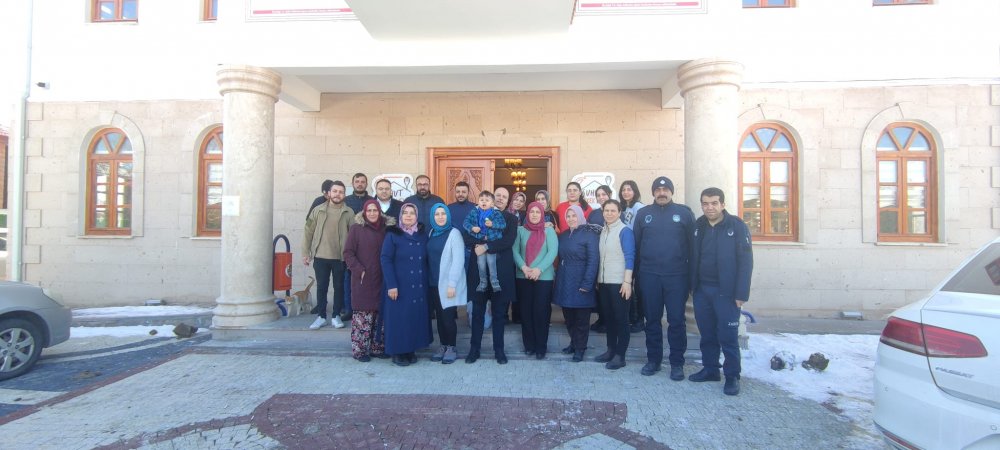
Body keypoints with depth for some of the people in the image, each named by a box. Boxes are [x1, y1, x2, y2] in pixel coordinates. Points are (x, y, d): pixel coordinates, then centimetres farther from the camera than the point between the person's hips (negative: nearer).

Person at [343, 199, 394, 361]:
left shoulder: (386, 228, 7)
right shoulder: (357, 228, -2)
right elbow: (348, 253, -4)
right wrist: (359, 270, -12)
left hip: (380, 280, 4)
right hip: (362, 280, -4)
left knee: (379, 314, 8)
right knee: (363, 314, -1)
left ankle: (377, 347, 20)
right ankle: (359, 349, 10)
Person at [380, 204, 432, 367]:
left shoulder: (423, 235, 8)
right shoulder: (392, 235, -4)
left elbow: (426, 260, 11)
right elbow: (385, 259, -10)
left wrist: (427, 281, 2)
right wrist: (391, 285, -17)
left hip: (419, 286, 4)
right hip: (399, 286, -4)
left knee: (416, 317, 8)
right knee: (399, 318, 1)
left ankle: (411, 350, 21)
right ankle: (398, 352, 14)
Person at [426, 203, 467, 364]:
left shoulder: (454, 233, -9)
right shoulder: (432, 233, 9)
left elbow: (458, 260, -14)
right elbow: (429, 257, 11)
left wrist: (452, 284, -18)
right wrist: (429, 279, 3)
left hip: (448, 284, -5)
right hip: (434, 283, 5)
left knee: (448, 316, -2)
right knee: (439, 316, 10)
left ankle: (451, 348, 14)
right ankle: (443, 346, 23)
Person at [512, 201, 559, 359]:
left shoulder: (549, 231, 3)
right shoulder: (521, 230, 7)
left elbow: (553, 252, -8)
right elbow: (515, 250, 0)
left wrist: (539, 269, -17)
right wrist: (523, 267, -16)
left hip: (544, 277, -2)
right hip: (523, 277, 2)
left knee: (541, 311, -1)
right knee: (526, 311, 6)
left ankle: (541, 347, 10)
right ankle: (529, 344, 18)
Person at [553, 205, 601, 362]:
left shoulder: (589, 235, -8)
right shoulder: (563, 236, 12)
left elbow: (593, 261, -14)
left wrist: (587, 284, -19)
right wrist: (558, 278, 3)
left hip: (580, 283, -6)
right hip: (564, 282, 6)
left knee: (581, 318, 4)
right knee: (568, 317, 13)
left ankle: (580, 348, 17)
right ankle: (573, 343, 29)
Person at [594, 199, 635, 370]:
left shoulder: (624, 231, -8)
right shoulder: (602, 231, 11)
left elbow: (629, 257, -12)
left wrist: (627, 282, -18)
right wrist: (597, 280, 14)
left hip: (619, 282, -6)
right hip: (603, 282, 6)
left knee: (621, 318, 2)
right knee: (608, 317, 12)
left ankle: (620, 355, 9)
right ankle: (611, 350, 23)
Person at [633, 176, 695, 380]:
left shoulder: (684, 212, 2)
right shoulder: (643, 213, 7)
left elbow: (693, 243, 2)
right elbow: (636, 244, 7)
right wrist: (637, 271, 2)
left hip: (676, 276, -2)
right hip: (649, 276, 2)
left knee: (676, 320, 3)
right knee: (652, 320, 10)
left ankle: (677, 363, 15)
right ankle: (653, 360, 22)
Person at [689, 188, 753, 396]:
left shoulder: (737, 226, -8)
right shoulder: (698, 226, 7)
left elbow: (746, 261, -10)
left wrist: (741, 294, -14)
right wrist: (691, 285, 6)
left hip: (726, 292, -5)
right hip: (701, 290, 5)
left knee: (728, 336, 1)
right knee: (707, 334, 13)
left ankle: (732, 376, 15)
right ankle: (710, 369, 28)